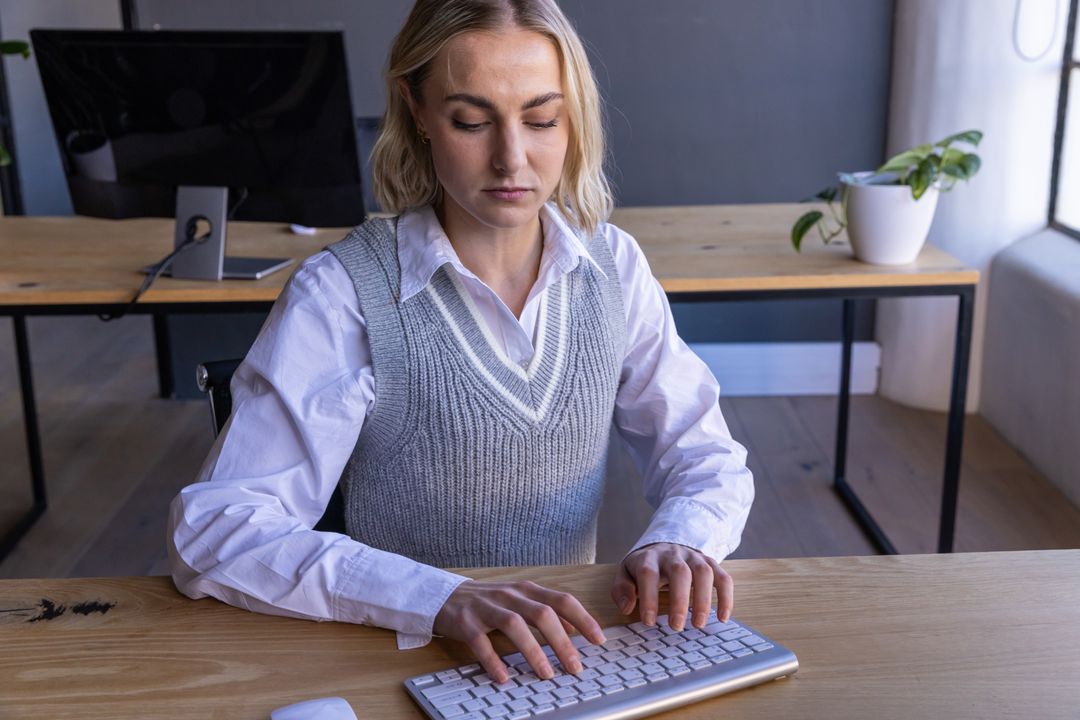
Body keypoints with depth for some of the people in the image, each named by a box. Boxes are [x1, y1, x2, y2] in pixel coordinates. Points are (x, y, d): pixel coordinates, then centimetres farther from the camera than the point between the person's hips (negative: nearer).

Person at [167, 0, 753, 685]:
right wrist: (441, 600, -28)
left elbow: (707, 455, 8)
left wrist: (679, 540, -15)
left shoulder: (613, 264, 1)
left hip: (573, 653, 3)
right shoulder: (341, 294, -13)